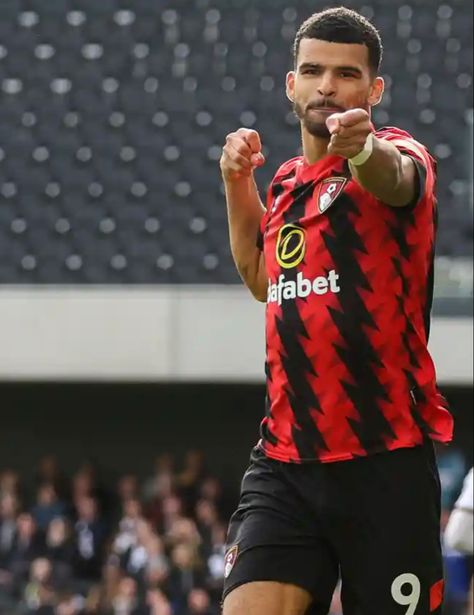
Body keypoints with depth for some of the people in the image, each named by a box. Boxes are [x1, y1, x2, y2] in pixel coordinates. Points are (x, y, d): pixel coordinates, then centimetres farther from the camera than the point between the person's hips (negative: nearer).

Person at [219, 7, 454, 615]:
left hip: (385, 464, -5)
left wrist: (363, 147, -56)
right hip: (284, 459, 5)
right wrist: (238, 184, 21)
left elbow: (396, 176, -33)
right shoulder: (287, 181, 15)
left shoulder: (398, 155, -5)